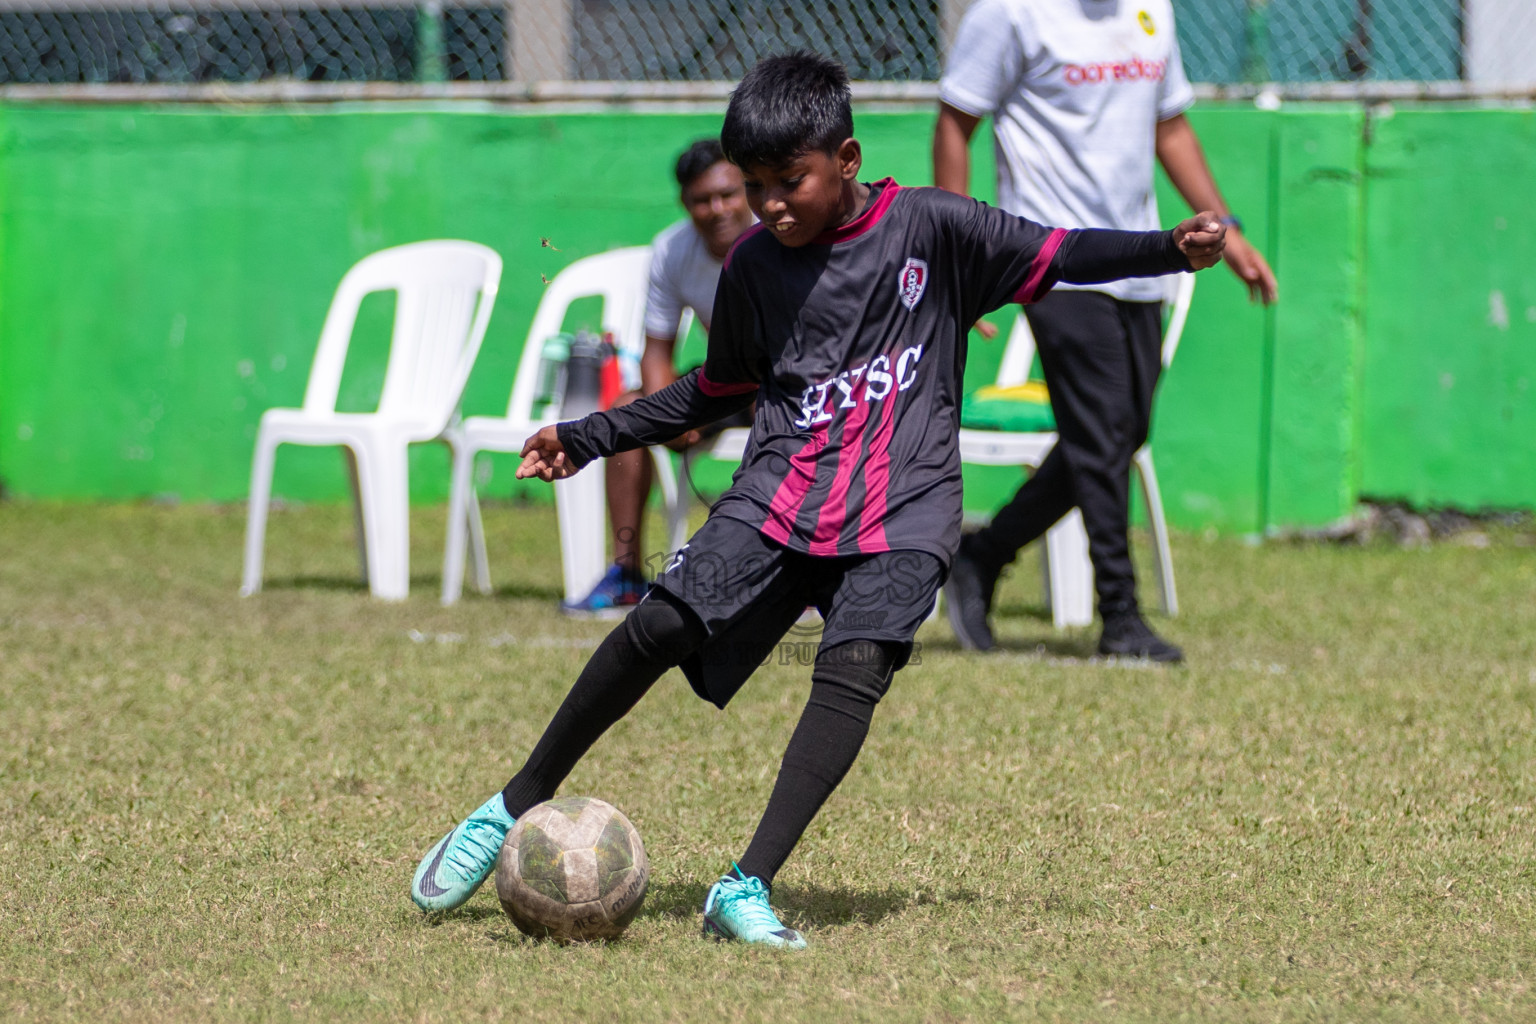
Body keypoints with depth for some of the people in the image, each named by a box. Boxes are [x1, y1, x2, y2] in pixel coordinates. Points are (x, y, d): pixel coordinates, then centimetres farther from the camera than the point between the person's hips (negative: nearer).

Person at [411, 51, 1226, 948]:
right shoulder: (754, 266, 8)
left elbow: (1058, 256, 0)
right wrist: (590, 438, 19)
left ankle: (748, 888, -29)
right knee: (662, 624, -15)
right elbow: (722, 387, 21)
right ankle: (519, 807, 2)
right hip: (779, 494, 3)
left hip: (903, 510, -3)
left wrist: (1171, 249, -15)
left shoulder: (929, 227, -2)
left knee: (855, 664, -25)